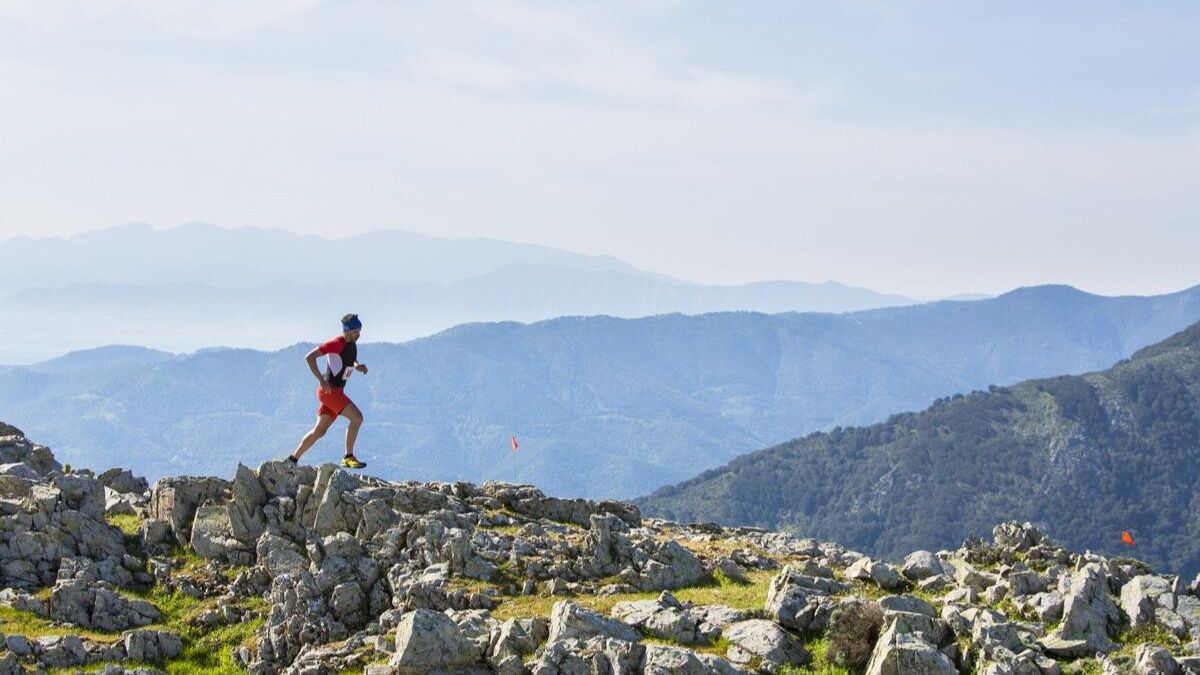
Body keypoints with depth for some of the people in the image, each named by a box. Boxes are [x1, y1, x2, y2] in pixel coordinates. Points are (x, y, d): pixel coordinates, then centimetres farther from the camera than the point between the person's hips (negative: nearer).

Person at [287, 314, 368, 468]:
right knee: (357, 417, -18)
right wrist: (321, 379, -25)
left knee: (319, 431, 12)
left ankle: (293, 459, 21)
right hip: (329, 389, -9)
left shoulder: (353, 344, 9)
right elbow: (309, 357, -19)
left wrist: (358, 366, 4)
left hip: (337, 390, 9)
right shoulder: (337, 343, -17)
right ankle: (348, 458, -11)